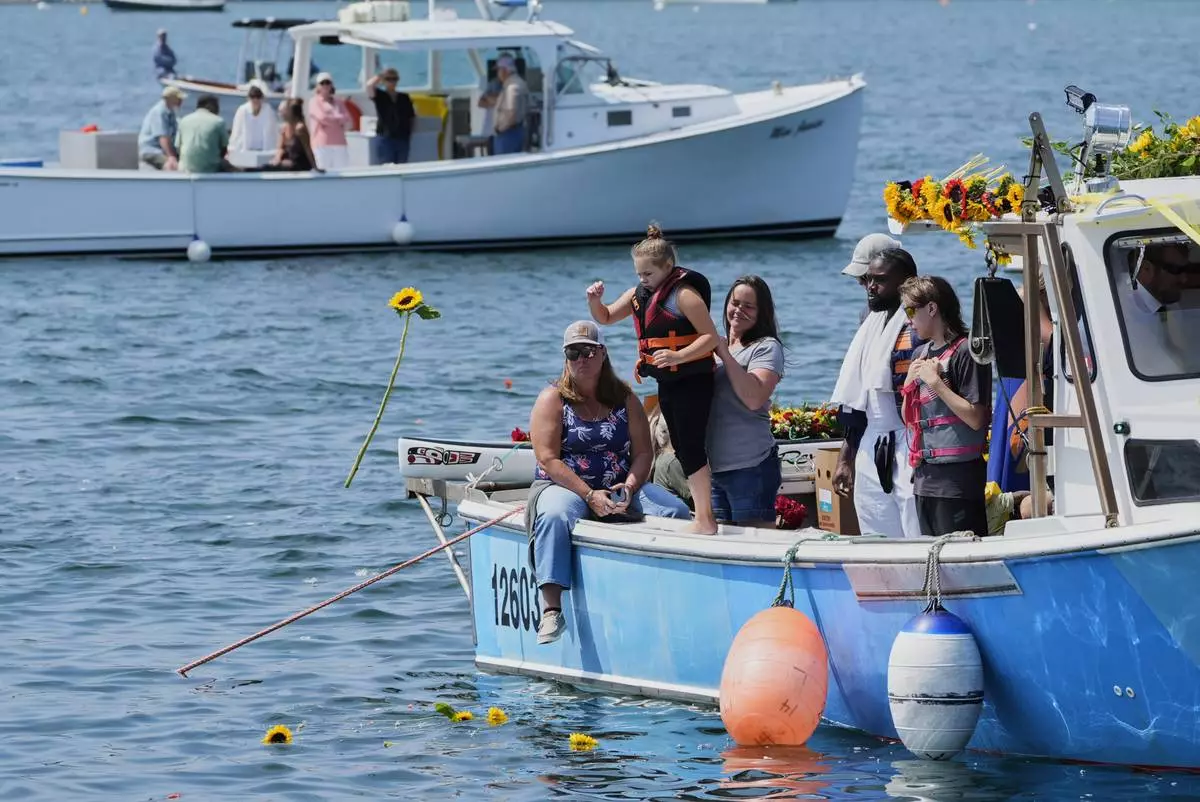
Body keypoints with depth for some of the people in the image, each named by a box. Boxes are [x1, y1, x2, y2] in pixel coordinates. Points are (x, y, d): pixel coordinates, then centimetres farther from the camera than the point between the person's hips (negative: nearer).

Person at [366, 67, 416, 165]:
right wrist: (380, 76, -1)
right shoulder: (380, 96, 2)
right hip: (384, 138, -3)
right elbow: (369, 85, -16)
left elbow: (412, 118, 14)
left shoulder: (404, 97, 11)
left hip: (402, 139, 3)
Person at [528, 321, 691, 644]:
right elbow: (548, 460, -9)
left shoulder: (625, 399, 11)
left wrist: (629, 487, -17)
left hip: (621, 487, 3)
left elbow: (642, 452, 5)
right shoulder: (553, 399, 1)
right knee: (553, 516, -38)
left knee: (675, 511, -21)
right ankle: (551, 610, -45)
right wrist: (589, 496, -20)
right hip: (564, 485, -3)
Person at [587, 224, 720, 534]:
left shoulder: (684, 294, -16)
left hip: (693, 380, -9)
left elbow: (710, 337, -20)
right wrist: (594, 301, -4)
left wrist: (678, 356, -33)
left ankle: (705, 519, -9)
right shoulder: (639, 294, 9)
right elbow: (606, 317, 18)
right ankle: (703, 511, 20)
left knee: (691, 447, -11)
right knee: (682, 449, 13)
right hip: (667, 383, 9)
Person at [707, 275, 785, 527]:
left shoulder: (766, 348, -6)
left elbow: (754, 398, -21)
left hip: (750, 466, -7)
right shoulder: (717, 347, 16)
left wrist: (724, 354, -16)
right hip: (713, 466, 7)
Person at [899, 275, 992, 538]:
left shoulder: (965, 351, -10)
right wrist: (909, 384, 4)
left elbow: (976, 418, -16)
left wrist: (935, 382, -15)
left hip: (958, 476, -9)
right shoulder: (921, 354, 16)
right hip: (926, 475, 9)